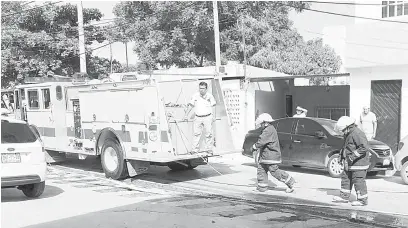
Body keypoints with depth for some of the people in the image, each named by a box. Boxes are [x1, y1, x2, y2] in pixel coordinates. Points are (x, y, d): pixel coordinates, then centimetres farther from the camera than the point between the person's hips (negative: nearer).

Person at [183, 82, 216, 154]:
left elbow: (213, 107, 7)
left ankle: (209, 149, 12)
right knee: (196, 133, 1)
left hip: (207, 117, -1)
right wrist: (186, 115, 4)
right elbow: (190, 106, 7)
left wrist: (214, 116, 2)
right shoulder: (195, 96, 5)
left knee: (209, 133, 2)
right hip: (198, 118, 1)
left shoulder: (210, 96, 3)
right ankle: (195, 149, 6)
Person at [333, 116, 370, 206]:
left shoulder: (357, 134, -20)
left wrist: (352, 156, -25)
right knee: (345, 178, 15)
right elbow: (346, 147, 25)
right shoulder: (348, 134, 12)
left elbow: (364, 147, -26)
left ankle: (363, 200, 7)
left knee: (358, 181, -4)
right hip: (350, 163, 11)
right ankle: (344, 197, 24)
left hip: (359, 163, -11)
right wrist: (342, 156, 16)